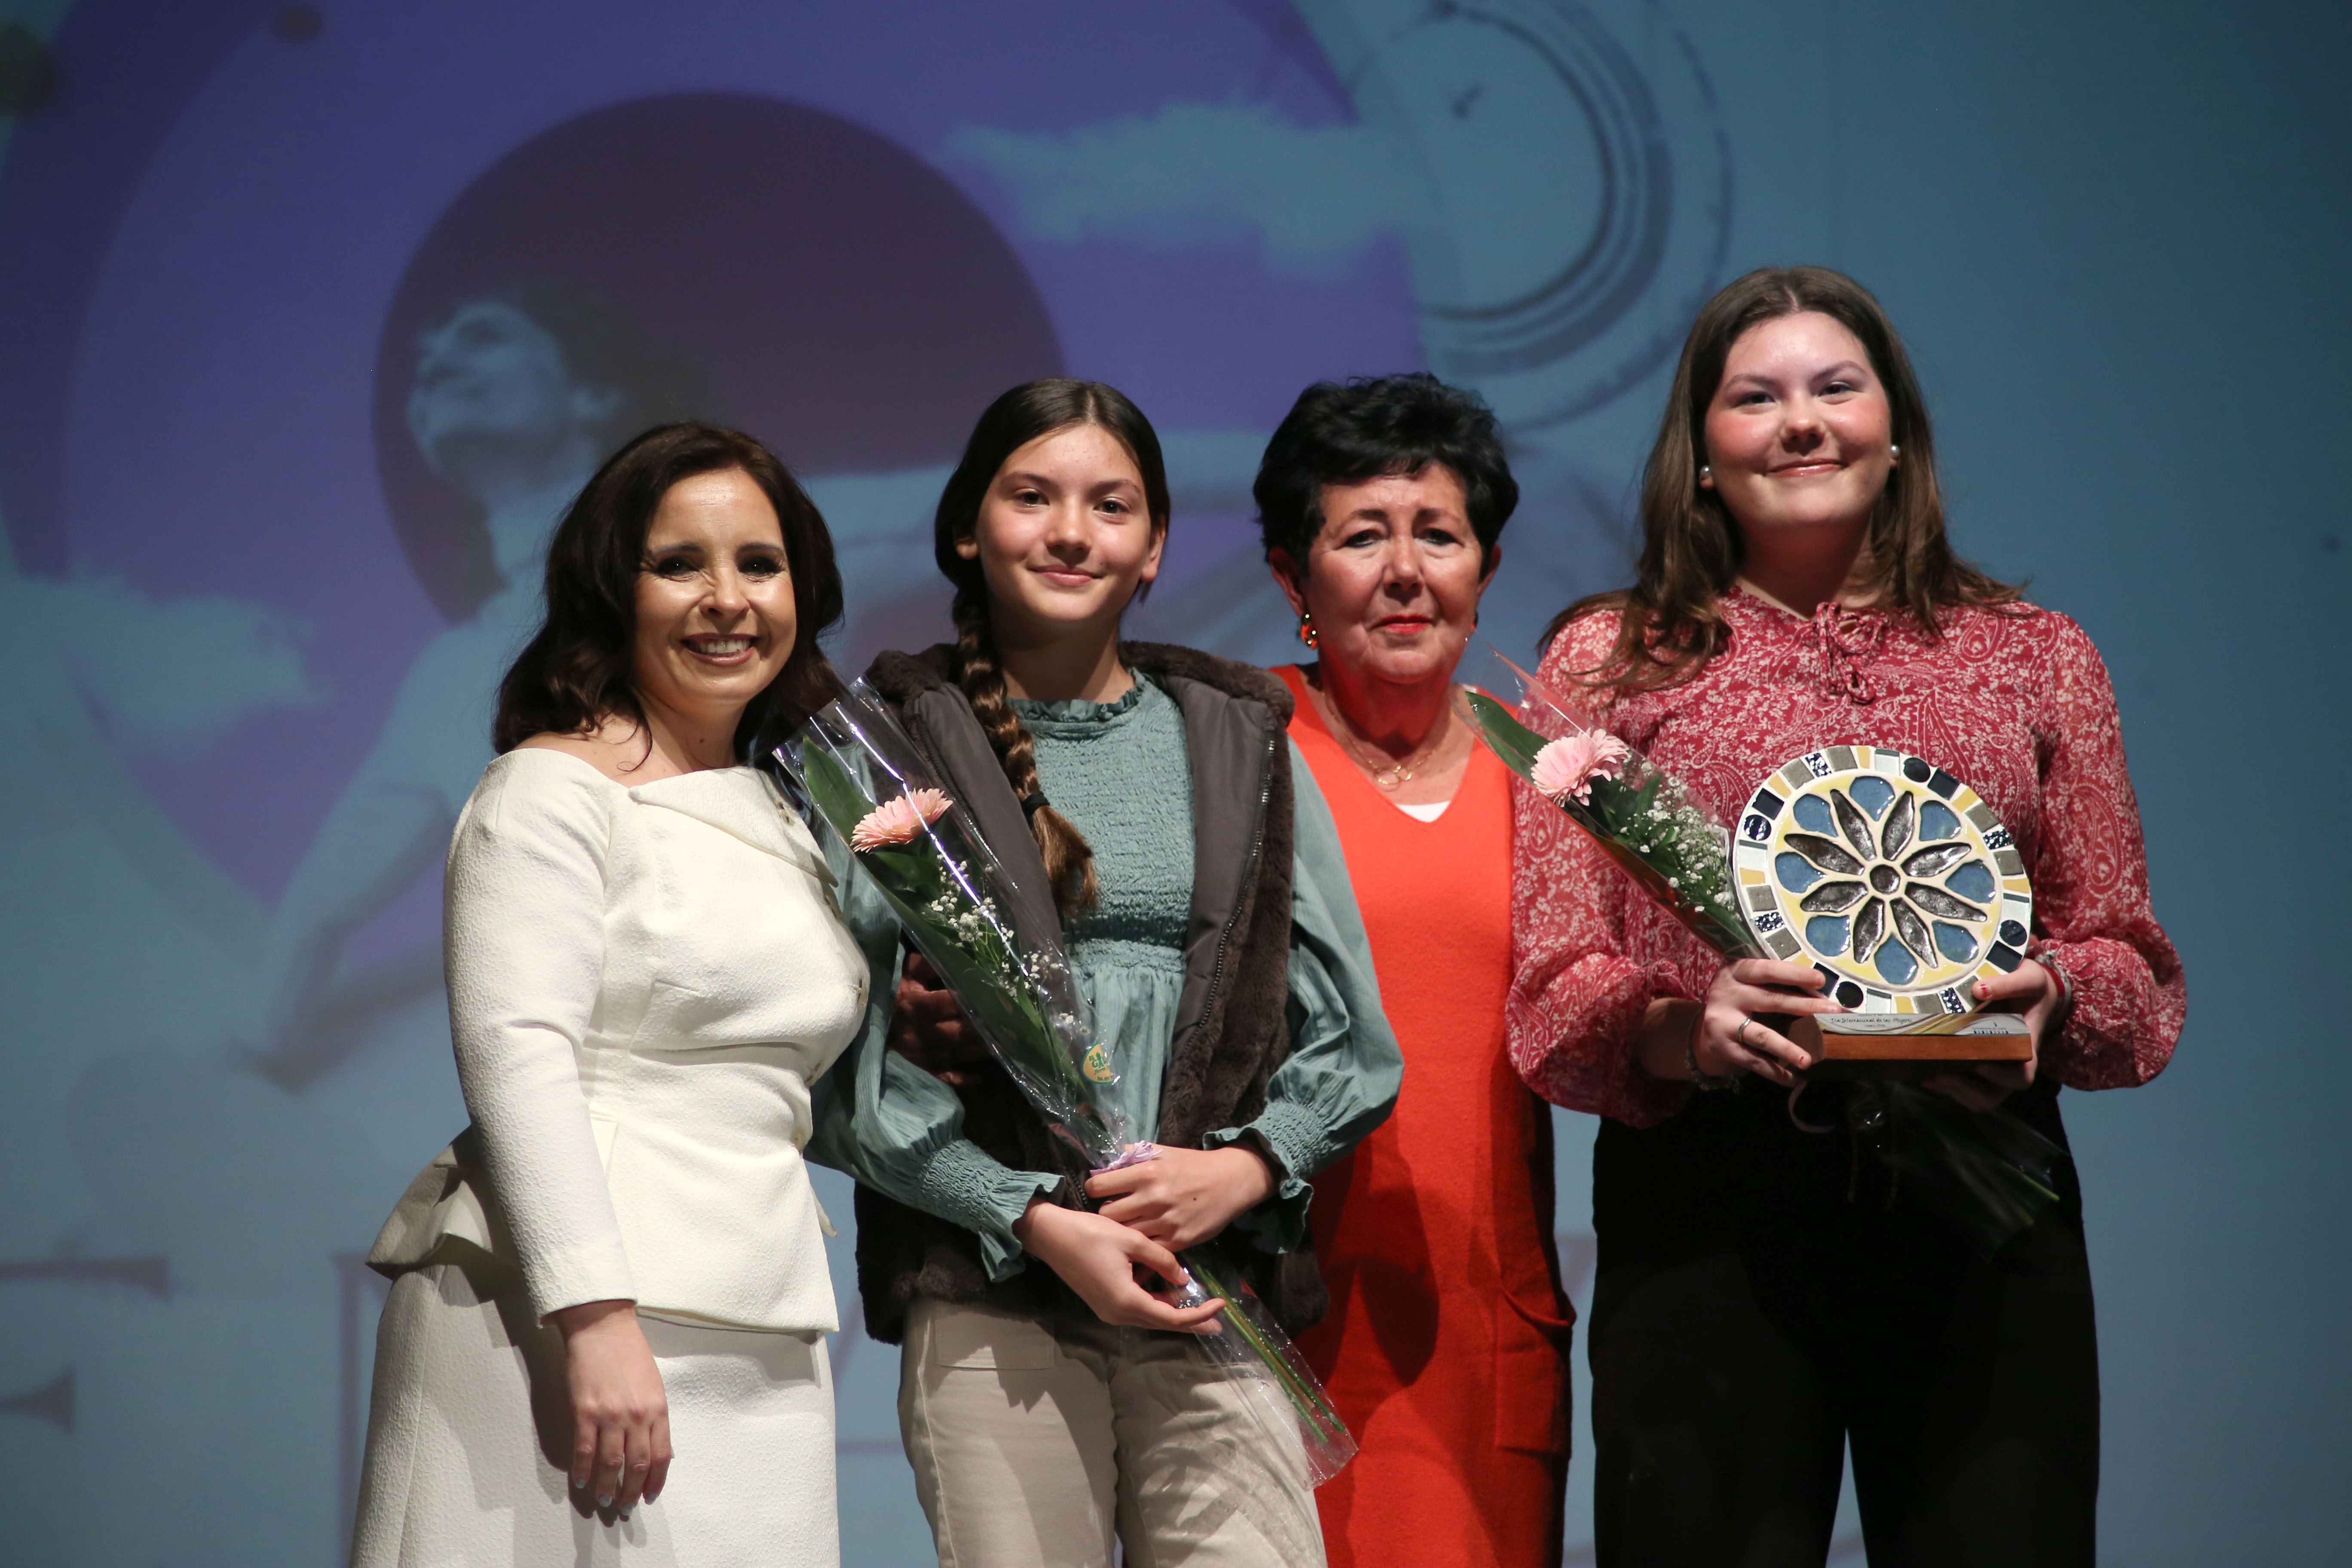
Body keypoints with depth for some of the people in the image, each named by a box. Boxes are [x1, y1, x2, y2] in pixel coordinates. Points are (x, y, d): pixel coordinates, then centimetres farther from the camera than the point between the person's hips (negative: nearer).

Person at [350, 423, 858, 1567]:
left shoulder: (787, 819, 19)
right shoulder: (556, 788, -4)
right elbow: (517, 1057, -14)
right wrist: (597, 1320, -23)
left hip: (759, 1360, 7)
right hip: (573, 1318, -7)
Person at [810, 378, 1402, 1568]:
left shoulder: (1238, 743, 15)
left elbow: (1351, 1039, 13)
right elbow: (843, 1057, -1)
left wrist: (1248, 1165, -6)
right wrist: (1035, 1218, -10)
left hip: (1215, 1289, 2)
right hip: (987, 1296, -2)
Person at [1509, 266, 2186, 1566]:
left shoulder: (2036, 657, 16)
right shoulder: (1610, 661, 12)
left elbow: (2132, 969, 15)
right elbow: (1552, 992, 5)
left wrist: (2048, 997, -9)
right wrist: (1684, 1027, -16)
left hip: (1985, 1202, 2)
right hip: (1705, 1202, -1)